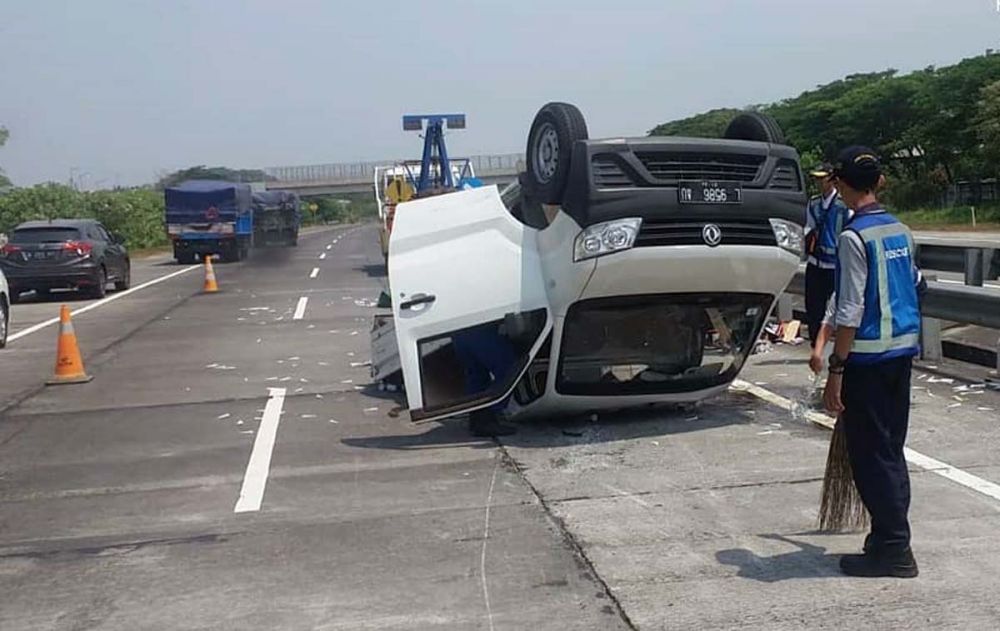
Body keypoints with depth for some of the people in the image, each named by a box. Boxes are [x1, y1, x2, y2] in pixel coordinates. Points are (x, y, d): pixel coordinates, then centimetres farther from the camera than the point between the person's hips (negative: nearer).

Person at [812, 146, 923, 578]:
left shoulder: (854, 237, -16)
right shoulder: (901, 231, 9)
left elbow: (851, 312, -19)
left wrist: (836, 370, -14)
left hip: (868, 357, -8)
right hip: (903, 349, 8)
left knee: (871, 454, 1)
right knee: (891, 448, 16)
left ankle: (893, 548, 6)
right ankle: (892, 537, 25)